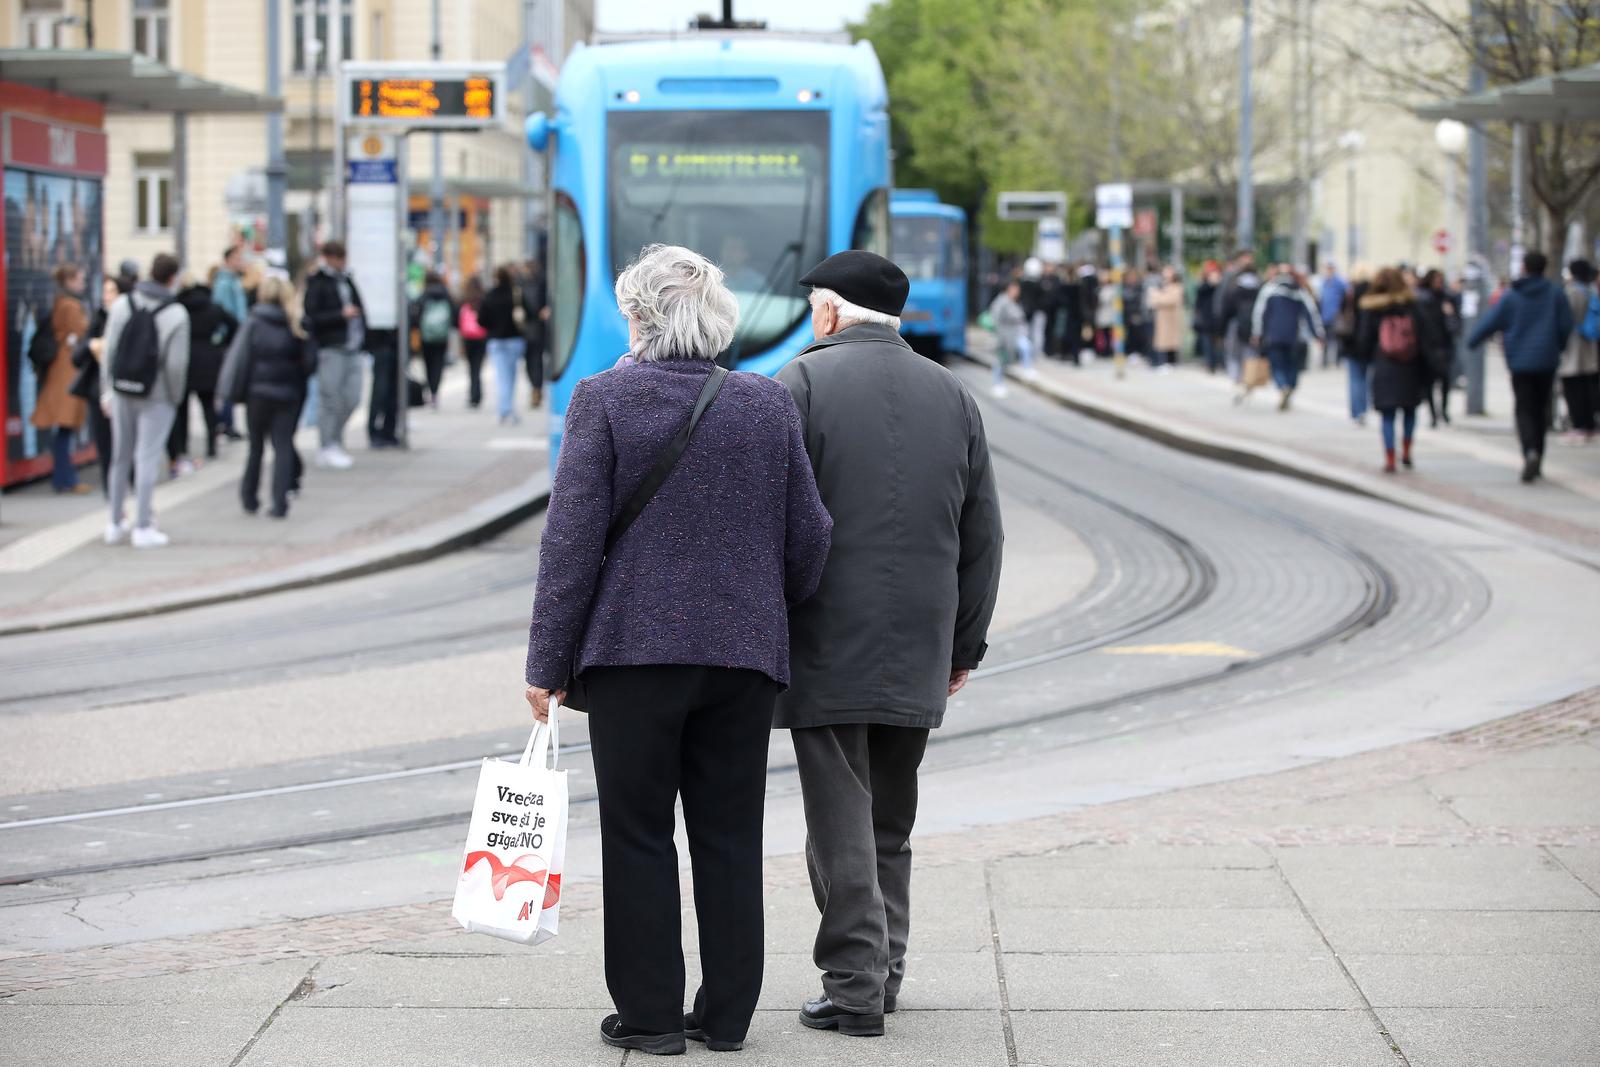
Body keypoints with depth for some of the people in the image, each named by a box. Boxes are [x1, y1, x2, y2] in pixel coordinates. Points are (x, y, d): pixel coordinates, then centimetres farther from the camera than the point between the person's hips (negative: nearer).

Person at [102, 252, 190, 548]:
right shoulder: (176, 314, -12)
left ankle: (117, 523, 22)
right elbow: (176, 363, -14)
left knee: (121, 457, 14)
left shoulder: (122, 305, -2)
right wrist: (176, 397, 0)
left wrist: (108, 390, 8)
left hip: (122, 391, 4)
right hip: (156, 396, -4)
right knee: (147, 460, -1)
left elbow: (109, 352, 0)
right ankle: (142, 527, -1)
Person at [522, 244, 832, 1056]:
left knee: (639, 836, 5)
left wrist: (550, 662, -3)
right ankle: (726, 1013, 13)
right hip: (746, 653, 3)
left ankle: (649, 1013, 6)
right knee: (730, 838, 9)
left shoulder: (604, 401, -7)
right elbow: (808, 539, 7)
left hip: (633, 650, -3)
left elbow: (572, 541, -8)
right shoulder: (769, 404, 3)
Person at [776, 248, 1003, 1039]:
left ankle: (855, 986, -3)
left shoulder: (802, 383, -5)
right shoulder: (952, 396, 10)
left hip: (826, 649, -5)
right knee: (891, 822, 16)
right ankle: (884, 969, 19)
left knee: (842, 823, -2)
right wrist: (965, 645, 19)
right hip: (917, 655, 5)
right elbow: (983, 538, 12)